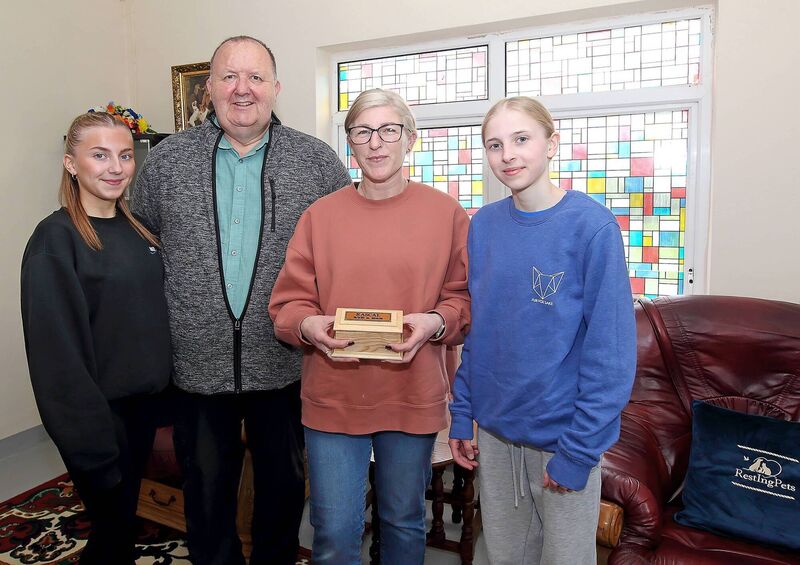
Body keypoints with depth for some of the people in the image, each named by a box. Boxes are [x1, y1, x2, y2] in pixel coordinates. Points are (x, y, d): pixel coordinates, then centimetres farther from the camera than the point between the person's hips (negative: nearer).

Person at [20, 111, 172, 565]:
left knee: (124, 516, 21)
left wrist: (163, 397, 8)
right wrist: (90, 438, -19)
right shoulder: (56, 238, -14)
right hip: (97, 411, -6)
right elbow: (57, 349, -18)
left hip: (144, 401, 6)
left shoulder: (138, 229, 6)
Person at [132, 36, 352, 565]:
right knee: (206, 492, 19)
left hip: (285, 366, 0)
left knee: (284, 487, 19)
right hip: (198, 366, 1)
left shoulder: (319, 162, -3)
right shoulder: (166, 161, 1)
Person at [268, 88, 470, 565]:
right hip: (333, 397, 0)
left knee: (404, 522, 20)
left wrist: (436, 322, -17)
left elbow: (466, 297, 2)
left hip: (413, 397, 0)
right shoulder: (321, 214, 1)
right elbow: (287, 303, 2)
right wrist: (309, 326, -19)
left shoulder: (446, 213, -1)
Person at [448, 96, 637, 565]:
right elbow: (471, 328, 5)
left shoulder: (591, 224, -14)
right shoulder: (483, 225, -1)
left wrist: (578, 450, -14)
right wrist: (461, 414, 4)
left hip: (564, 436, -4)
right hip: (494, 428, 4)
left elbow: (611, 350, -14)